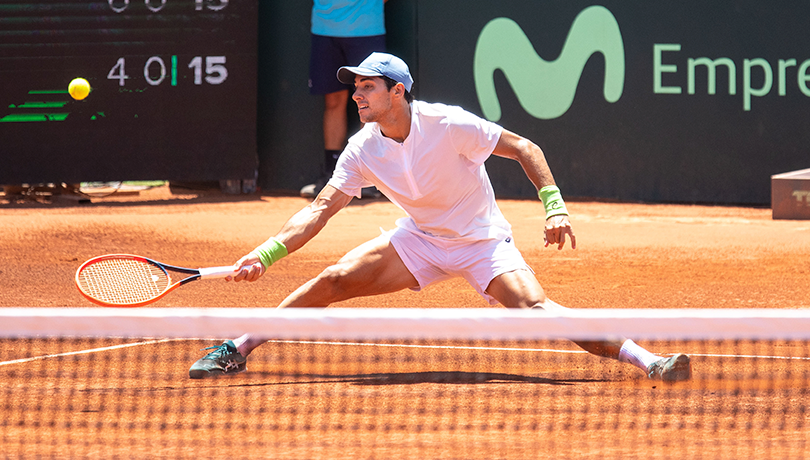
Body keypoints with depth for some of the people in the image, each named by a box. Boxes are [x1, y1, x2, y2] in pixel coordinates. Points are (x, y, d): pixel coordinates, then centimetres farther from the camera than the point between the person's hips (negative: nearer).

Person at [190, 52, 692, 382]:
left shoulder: (448, 125, -24)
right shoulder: (363, 150, -11)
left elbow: (524, 148, -16)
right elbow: (321, 208, -11)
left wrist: (555, 206, -26)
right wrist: (267, 253, -24)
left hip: (482, 241, -4)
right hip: (419, 240, 4)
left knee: (534, 308, -28)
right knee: (332, 281, -10)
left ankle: (646, 359, -30)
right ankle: (237, 349, 3)